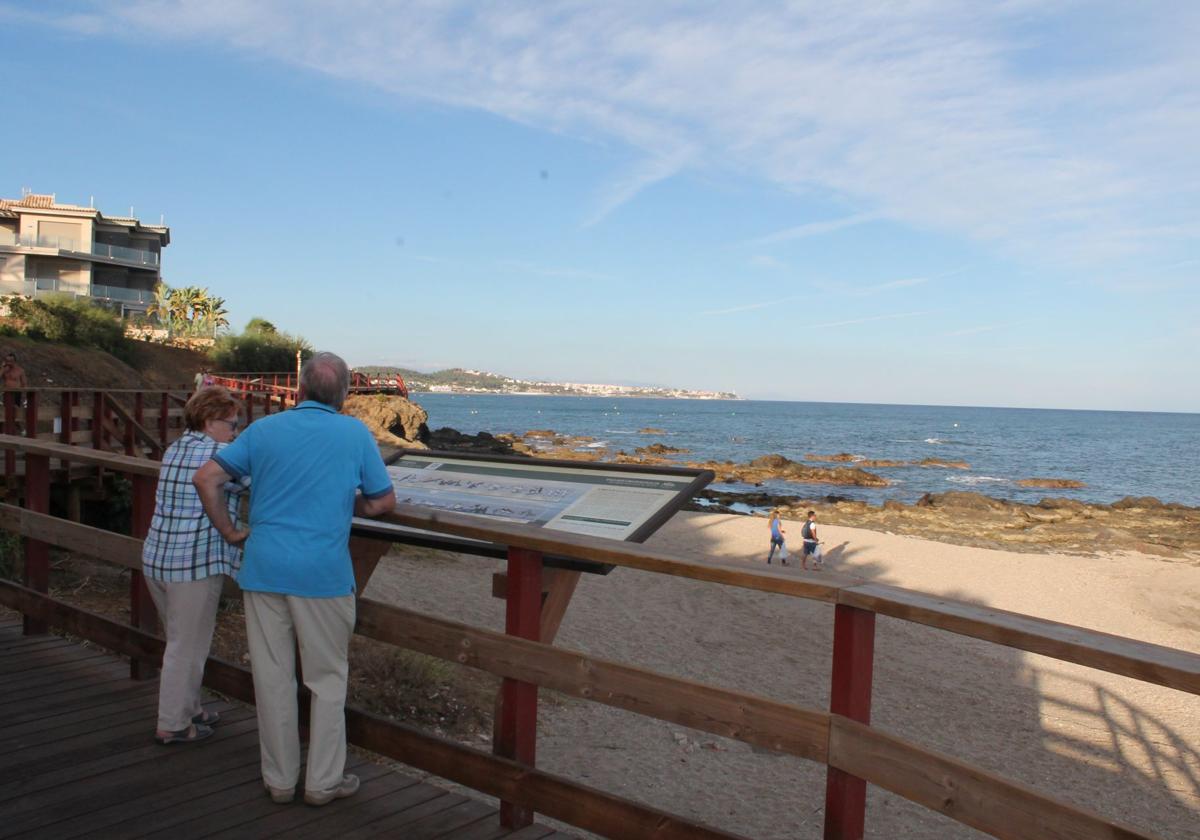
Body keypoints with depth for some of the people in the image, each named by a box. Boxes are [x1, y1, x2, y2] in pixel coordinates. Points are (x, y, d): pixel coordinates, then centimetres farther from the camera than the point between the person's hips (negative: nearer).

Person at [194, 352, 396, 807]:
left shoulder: (265, 429, 5)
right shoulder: (355, 433, -1)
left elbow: (206, 478, 2)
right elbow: (384, 501, 4)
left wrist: (229, 531, 11)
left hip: (264, 568, 3)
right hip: (323, 573, -3)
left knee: (272, 678, 12)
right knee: (327, 679, 10)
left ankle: (279, 779, 24)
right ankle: (323, 781, 18)